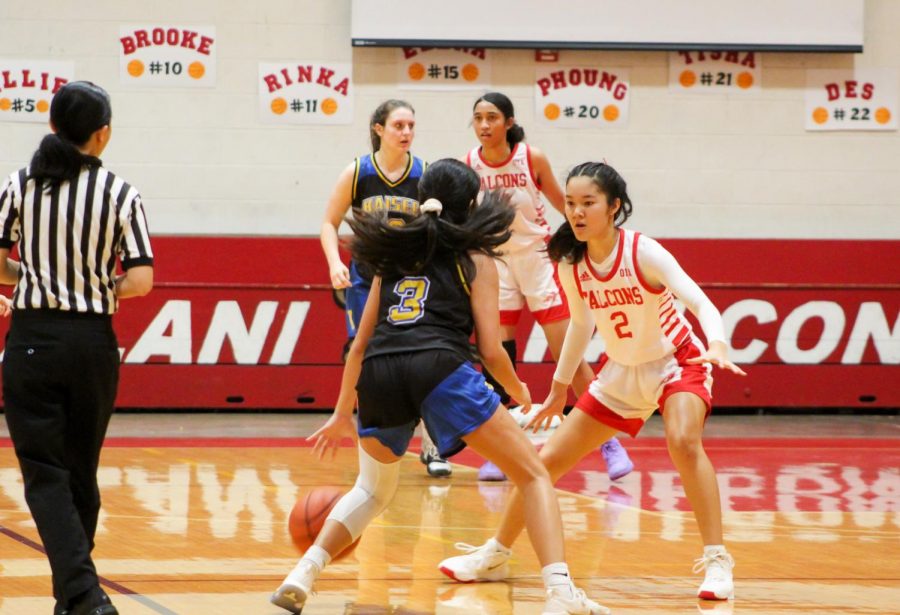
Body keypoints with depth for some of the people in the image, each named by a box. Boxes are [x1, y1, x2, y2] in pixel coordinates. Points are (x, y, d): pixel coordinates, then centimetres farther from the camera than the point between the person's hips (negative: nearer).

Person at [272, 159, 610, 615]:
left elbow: (361, 343, 27)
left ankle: (304, 572, 10)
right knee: (534, 477, 5)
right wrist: (519, 392, 28)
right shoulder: (474, 259, 15)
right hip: (439, 367, -4)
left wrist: (342, 414, 36)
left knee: (373, 489, 30)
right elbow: (490, 351, 8)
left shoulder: (394, 255, 27)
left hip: (377, 373, 5)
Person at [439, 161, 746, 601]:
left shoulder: (644, 253, -25)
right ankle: (494, 554, 23)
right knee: (548, 459, 4)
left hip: (677, 363, -5)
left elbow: (701, 303, -34)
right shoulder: (570, 265, -10)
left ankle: (716, 561, -28)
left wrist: (717, 345, -54)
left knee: (683, 441, -34)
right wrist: (559, 387, 17)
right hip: (620, 372, 5)